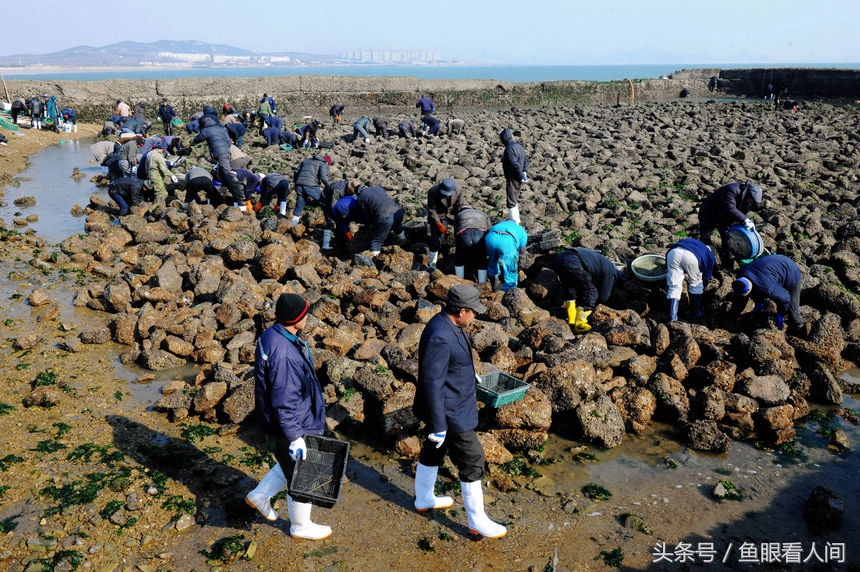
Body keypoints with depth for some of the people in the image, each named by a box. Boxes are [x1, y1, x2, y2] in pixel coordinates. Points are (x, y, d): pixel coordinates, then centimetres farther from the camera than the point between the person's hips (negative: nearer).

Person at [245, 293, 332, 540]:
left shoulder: (274, 335, -3)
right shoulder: (283, 353, -34)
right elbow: (284, 403, -30)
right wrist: (295, 437, -23)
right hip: (291, 427, -9)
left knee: (291, 466, 29)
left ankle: (259, 496, 45)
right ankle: (301, 527, 34)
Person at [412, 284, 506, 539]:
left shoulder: (450, 325, 0)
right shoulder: (440, 337, -31)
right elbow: (432, 383, -29)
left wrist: (469, 374, 37)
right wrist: (438, 425, -25)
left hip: (453, 406, 10)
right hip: (450, 413, -10)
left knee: (434, 451, 25)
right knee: (472, 461, 1)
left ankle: (423, 499, 45)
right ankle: (477, 521, 16)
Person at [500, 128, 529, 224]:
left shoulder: (509, 149, -19)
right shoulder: (519, 146, 10)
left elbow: (515, 164, -24)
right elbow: (526, 160, 13)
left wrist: (521, 176, -16)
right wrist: (524, 172, 5)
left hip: (512, 179, -9)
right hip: (518, 179, 9)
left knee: (511, 202, -4)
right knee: (515, 200, 21)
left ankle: (515, 222, -5)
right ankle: (516, 219, 31)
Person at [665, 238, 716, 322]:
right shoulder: (710, 257, 34)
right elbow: (706, 278, 36)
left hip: (673, 252, 3)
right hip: (692, 256, -3)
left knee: (674, 286, 13)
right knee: (696, 284, 22)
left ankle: (672, 317, 6)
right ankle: (696, 313, 30)